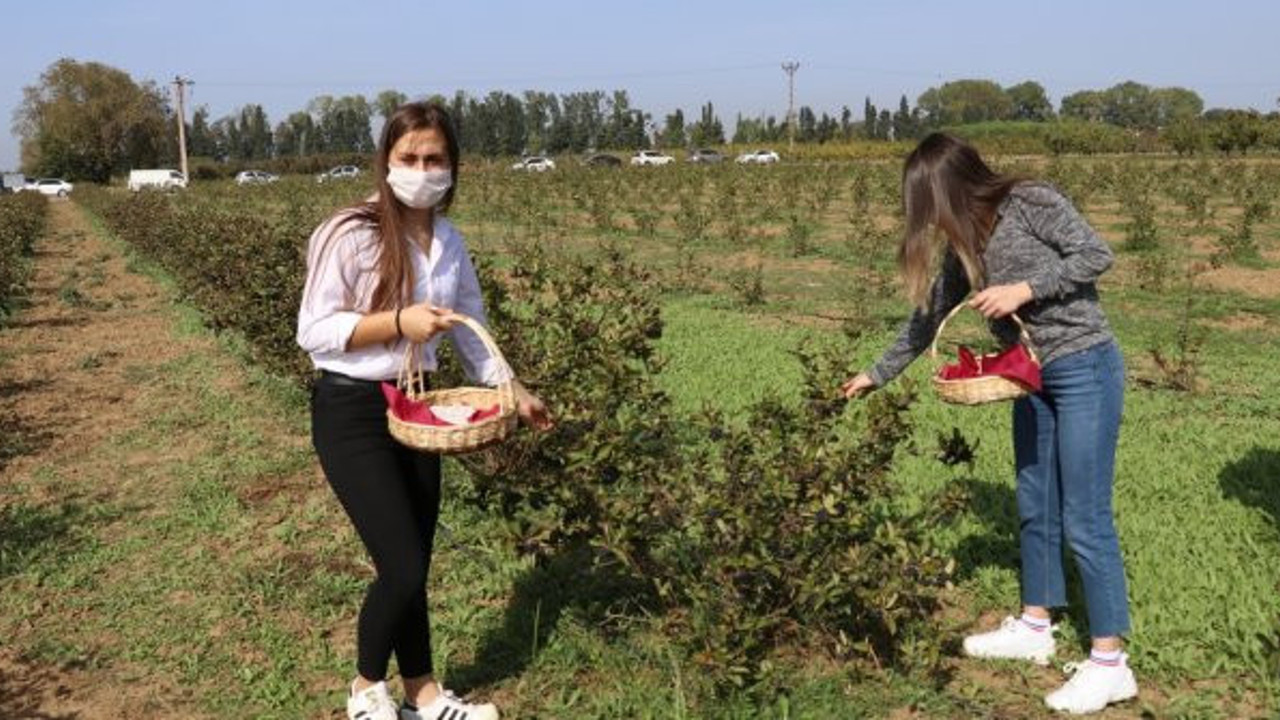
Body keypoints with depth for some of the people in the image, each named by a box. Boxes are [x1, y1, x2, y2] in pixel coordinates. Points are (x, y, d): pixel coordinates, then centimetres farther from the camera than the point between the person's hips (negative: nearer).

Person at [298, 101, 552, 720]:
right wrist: (397, 322, -24)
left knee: (413, 569, 11)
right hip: (351, 412, -6)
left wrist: (513, 391, 9)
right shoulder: (349, 234, -16)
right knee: (403, 569, -7)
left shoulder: (448, 241, 4)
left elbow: (470, 328, 14)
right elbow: (313, 331, -15)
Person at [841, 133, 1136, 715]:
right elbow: (929, 318, 15)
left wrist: (1024, 289, -21)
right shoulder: (963, 244, 8)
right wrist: (877, 374, 17)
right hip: (1032, 376, 8)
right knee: (1034, 507, 15)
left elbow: (1096, 255, -14)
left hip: (1085, 368, -8)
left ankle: (1110, 664, 3)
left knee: (1085, 519, -5)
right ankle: (1034, 627, 30)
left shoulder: (1031, 204, -13)